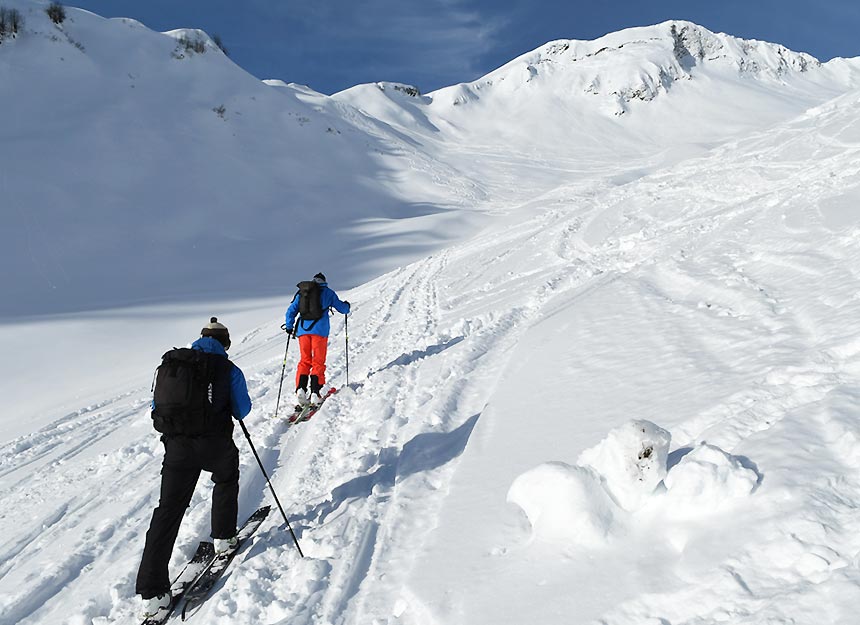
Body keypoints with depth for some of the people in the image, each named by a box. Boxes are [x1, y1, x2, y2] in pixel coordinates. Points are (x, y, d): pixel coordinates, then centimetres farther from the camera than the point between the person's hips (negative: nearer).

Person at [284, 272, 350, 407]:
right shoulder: (328, 292, 11)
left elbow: (291, 311, 17)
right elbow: (342, 309, 16)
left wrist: (289, 327, 28)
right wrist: (347, 306, 38)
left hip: (303, 329, 3)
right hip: (319, 330, -2)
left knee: (304, 361, 10)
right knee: (318, 362, 1)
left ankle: (300, 389, -8)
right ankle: (315, 393, -10)